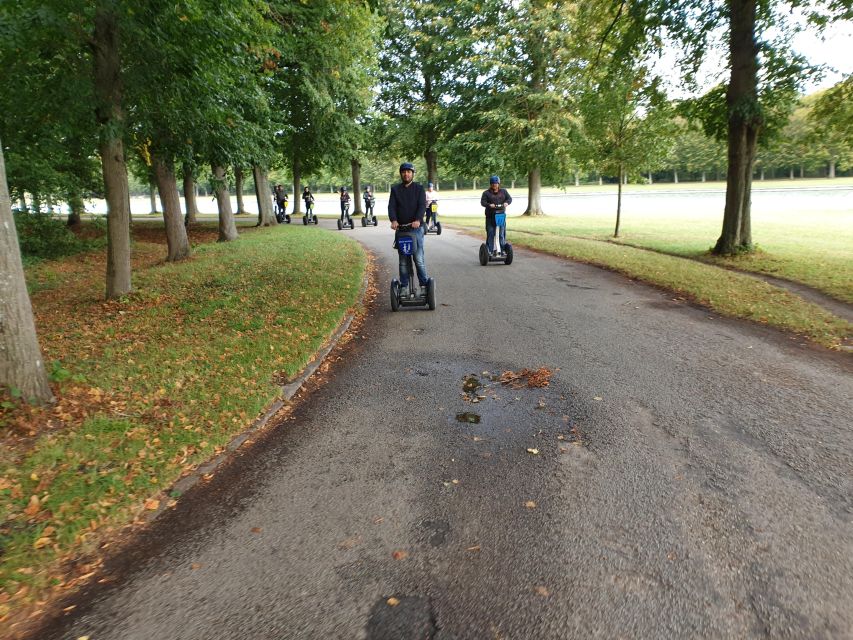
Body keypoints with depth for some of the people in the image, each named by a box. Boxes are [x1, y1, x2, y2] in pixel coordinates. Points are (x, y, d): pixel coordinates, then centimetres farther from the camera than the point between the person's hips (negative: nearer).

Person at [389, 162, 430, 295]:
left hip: (416, 227, -2)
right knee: (403, 260, 4)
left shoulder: (419, 188, 7)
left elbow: (422, 205, -6)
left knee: (419, 258, -7)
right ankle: (403, 286, 12)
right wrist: (393, 220, -20)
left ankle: (424, 285, 3)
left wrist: (418, 220, -25)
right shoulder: (395, 189, 11)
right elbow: (391, 206, 0)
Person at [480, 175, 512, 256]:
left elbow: (509, 198, 8)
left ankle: (502, 250, 8)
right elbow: (482, 202, -5)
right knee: (490, 234, -3)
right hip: (490, 216, -2)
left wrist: (506, 202, -15)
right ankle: (490, 251, 3)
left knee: (502, 233, 1)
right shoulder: (486, 193, 5)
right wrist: (489, 205, -25)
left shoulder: (503, 191, 15)